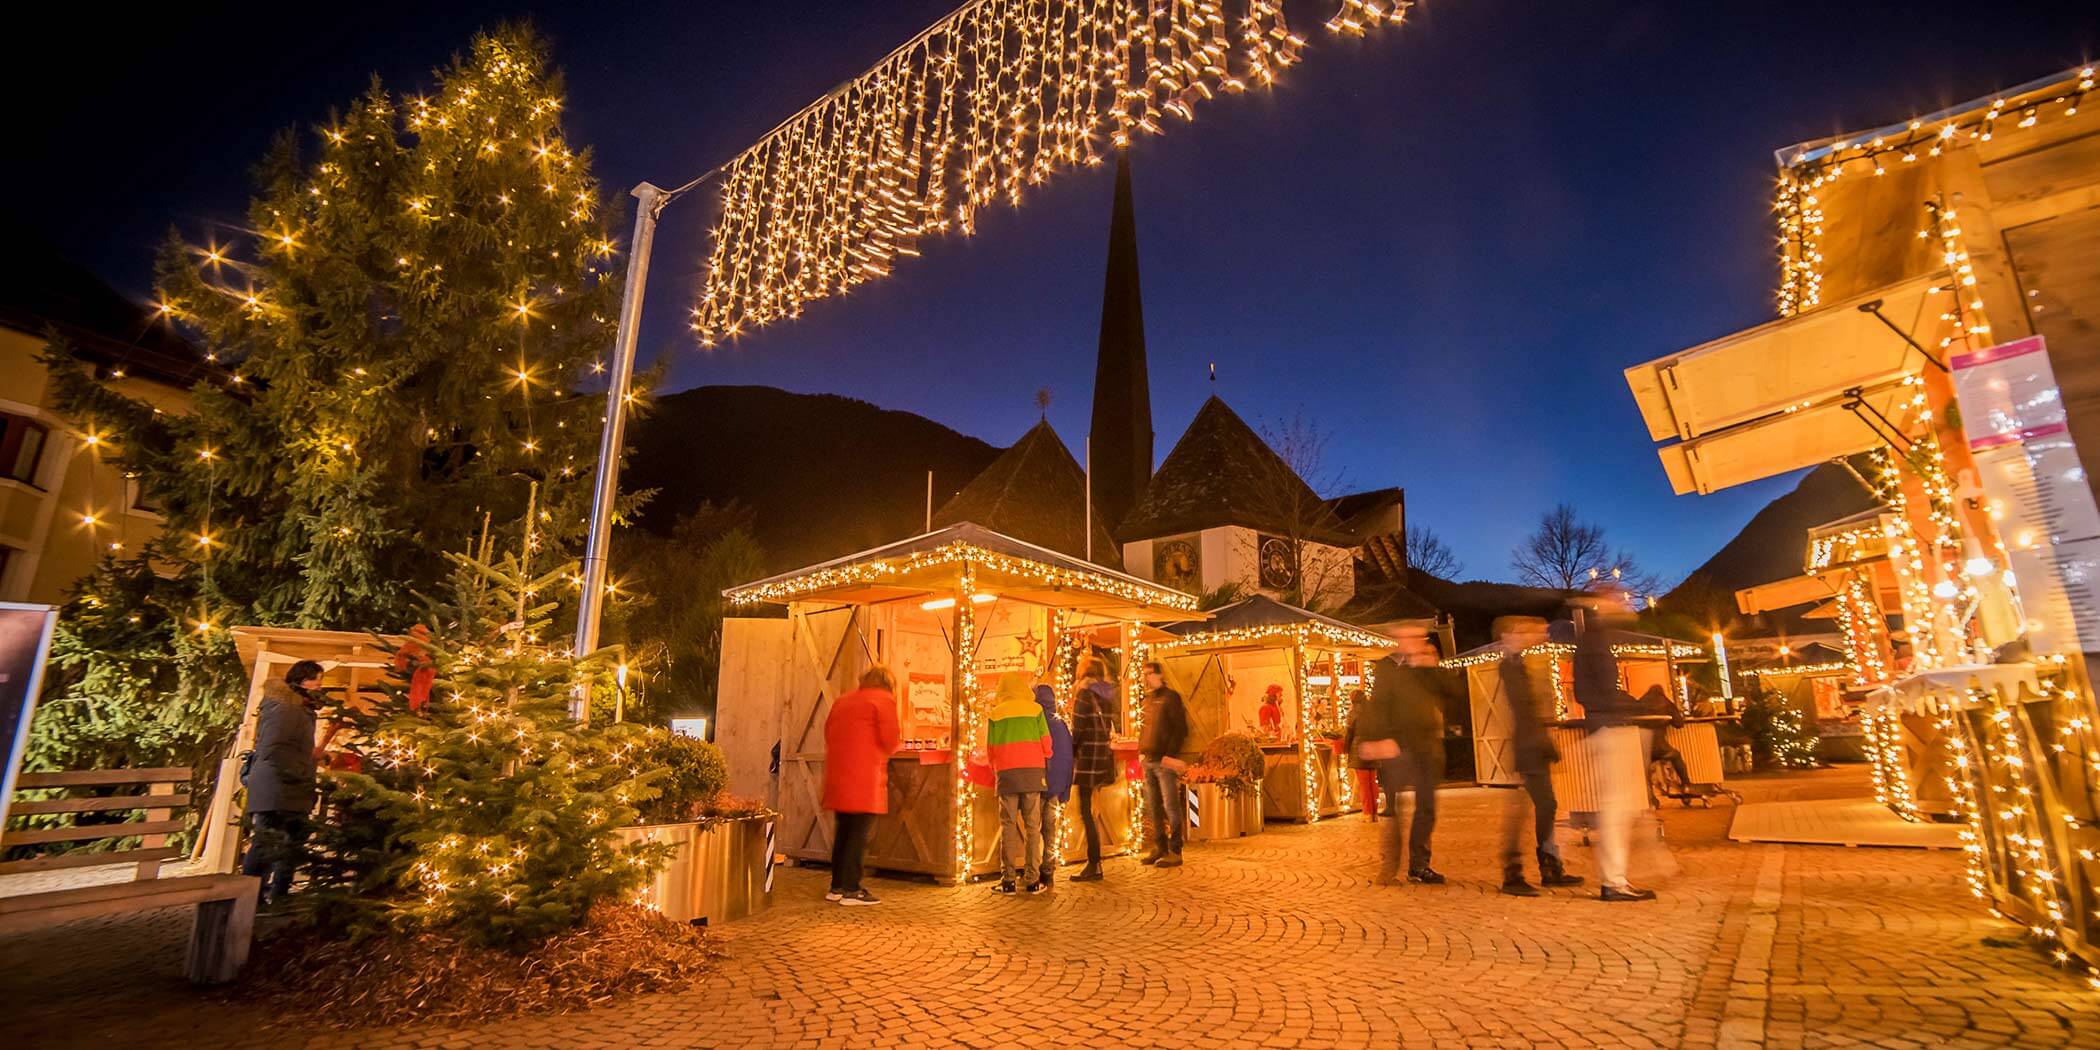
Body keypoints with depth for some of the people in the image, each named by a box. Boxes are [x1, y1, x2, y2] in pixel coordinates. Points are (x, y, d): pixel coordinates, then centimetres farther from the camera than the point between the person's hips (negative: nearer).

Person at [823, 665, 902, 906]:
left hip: (836, 775, 7)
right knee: (859, 834, -1)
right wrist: (884, 753, 10)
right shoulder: (884, 700, -4)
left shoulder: (842, 700, 19)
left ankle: (837, 886, 22)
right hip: (865, 777, -7)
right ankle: (851, 890, 1)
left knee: (843, 830, 15)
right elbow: (890, 741, -11)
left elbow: (829, 733, 18)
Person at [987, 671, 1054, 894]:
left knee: (1008, 826, 5)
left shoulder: (995, 713, 5)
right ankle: (1033, 879, 3)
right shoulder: (1035, 710, 3)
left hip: (1006, 773, 0)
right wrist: (1043, 764, 20)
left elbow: (991, 749, 6)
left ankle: (1008, 880, 4)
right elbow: (1046, 743, 1)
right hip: (1033, 772, 0)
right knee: (1033, 826, 5)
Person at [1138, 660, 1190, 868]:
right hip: (1148, 761, 8)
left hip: (1165, 761, -8)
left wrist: (1169, 755, -16)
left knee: (1171, 806, -4)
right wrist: (1141, 751, 11)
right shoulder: (1148, 699, 16)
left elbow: (1181, 729, -11)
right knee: (1153, 807, 11)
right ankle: (1160, 848, 20)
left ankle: (1175, 852, 2)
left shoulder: (1171, 697, -6)